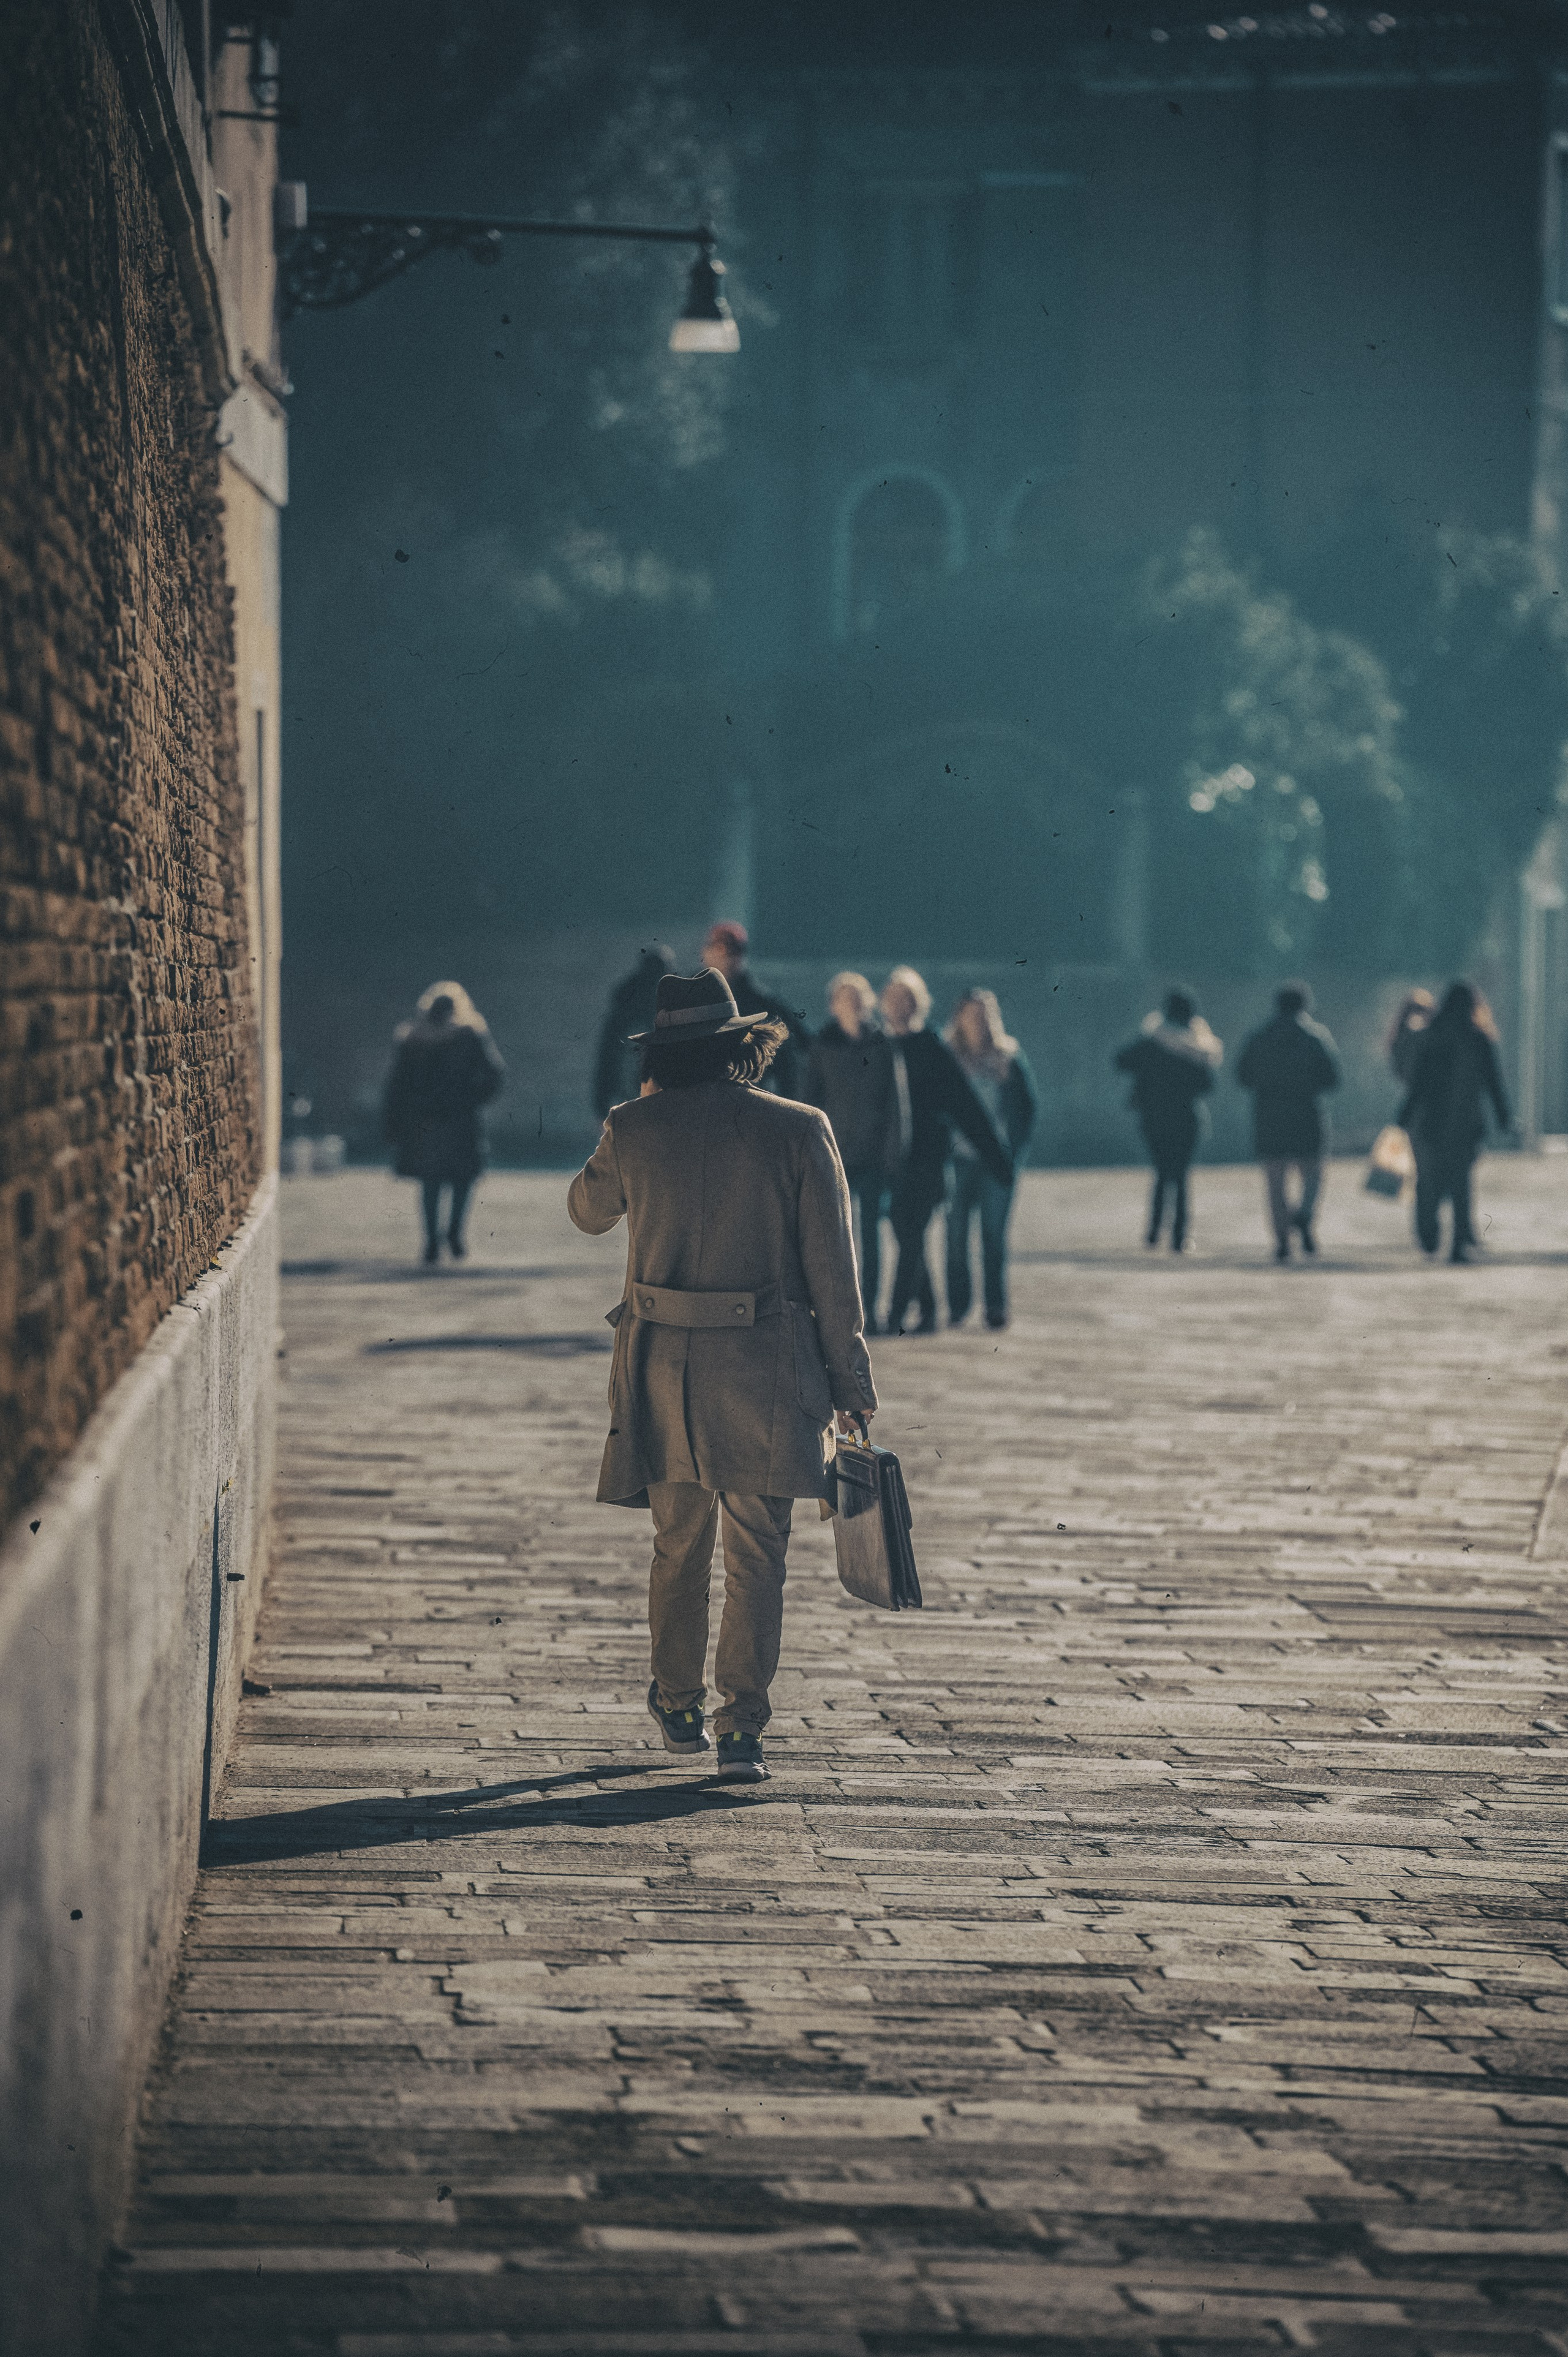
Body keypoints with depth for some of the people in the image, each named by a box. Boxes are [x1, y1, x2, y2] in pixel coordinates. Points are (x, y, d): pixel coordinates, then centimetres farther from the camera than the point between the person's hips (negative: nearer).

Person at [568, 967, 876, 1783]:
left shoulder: (634, 1129, -1)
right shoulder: (798, 1131, -4)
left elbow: (587, 1210, 20)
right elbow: (832, 1271, -3)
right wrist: (850, 1385, 4)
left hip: (664, 1368, 2)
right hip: (766, 1372, -2)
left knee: (679, 1545, 18)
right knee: (756, 1557, 3)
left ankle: (679, 1708, 28)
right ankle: (742, 1731, -3)